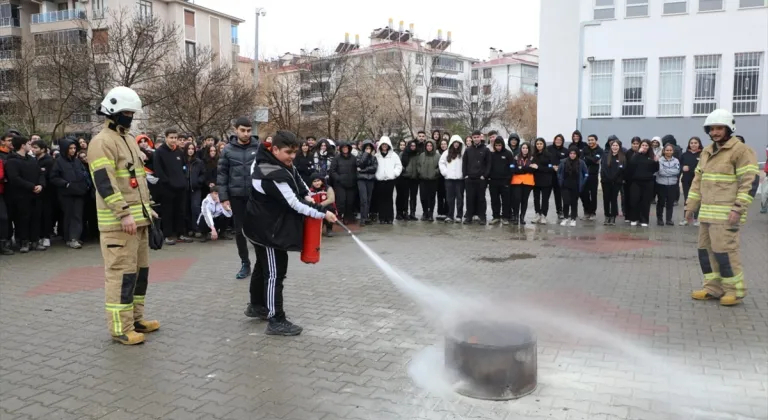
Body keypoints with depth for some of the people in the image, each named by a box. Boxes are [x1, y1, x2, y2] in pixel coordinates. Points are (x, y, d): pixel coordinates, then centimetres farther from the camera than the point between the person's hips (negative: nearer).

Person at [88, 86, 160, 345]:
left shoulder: (129, 140, 19)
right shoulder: (102, 142, -11)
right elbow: (105, 183, -20)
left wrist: (147, 207, 21)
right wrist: (124, 214, -24)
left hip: (138, 218, 10)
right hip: (118, 222, -10)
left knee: (140, 269, 15)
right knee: (121, 273, -5)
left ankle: (135, 318, 27)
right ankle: (121, 328, 3)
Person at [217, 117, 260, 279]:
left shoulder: (259, 147, -2)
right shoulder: (227, 149, 1)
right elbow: (221, 174, 3)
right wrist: (223, 197, -2)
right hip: (236, 196, 2)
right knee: (240, 231, 8)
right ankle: (245, 264, 21)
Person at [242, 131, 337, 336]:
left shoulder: (277, 162, 2)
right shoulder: (273, 175, -29)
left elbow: (294, 176, 17)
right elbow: (294, 204, -26)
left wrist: (306, 194, 1)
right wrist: (322, 213, -22)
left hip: (266, 224, 11)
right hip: (267, 227, -11)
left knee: (264, 266, 23)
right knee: (275, 272, -7)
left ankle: (256, 306, 40)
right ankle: (276, 321, -1)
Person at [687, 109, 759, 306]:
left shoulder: (741, 150, -8)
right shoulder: (707, 152, 16)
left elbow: (750, 181, -14)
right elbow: (698, 180, 20)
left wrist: (738, 208, -20)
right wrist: (691, 205, 16)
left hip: (726, 213, -8)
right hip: (707, 212, 8)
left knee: (724, 250, -8)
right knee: (706, 249, 10)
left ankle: (735, 290, 6)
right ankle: (713, 287, 21)